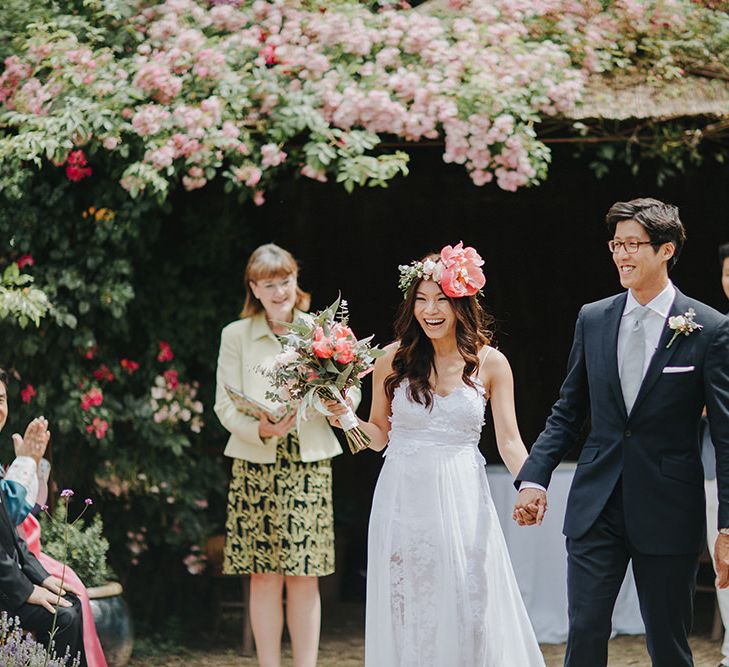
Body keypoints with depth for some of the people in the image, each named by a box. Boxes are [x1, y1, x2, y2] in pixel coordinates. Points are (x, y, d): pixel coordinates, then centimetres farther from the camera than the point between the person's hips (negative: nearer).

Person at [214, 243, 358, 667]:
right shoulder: (236, 335, 5)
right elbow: (225, 405, 1)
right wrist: (261, 429, -18)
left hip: (310, 466, 0)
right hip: (256, 468, 0)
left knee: (304, 577, -1)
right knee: (264, 577, 0)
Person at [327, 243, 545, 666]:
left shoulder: (489, 363, 2)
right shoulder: (394, 360, 3)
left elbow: (509, 441, 0)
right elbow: (379, 436, 11)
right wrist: (346, 418, -8)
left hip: (463, 504, -1)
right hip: (403, 500, 1)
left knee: (469, 613, -1)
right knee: (406, 615, 3)